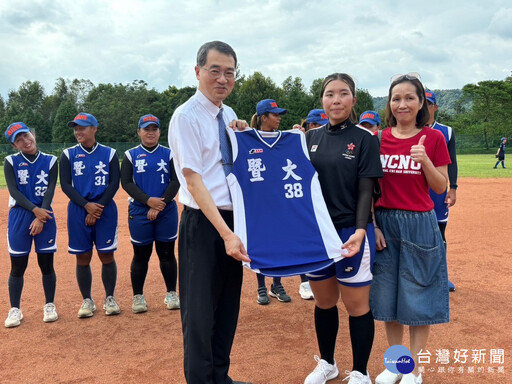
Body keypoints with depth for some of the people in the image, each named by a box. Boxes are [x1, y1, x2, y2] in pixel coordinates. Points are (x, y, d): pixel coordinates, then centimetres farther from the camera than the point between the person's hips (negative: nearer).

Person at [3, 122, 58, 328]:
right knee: (17, 266, 4)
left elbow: (50, 191, -5)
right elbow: (14, 191, -7)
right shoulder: (11, 162, 3)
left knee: (46, 264, 5)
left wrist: (40, 218, -15)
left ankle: (49, 306, 19)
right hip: (18, 217, 0)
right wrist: (35, 210, -19)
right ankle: (15, 309, 17)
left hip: (45, 216, 0)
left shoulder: (50, 161, 3)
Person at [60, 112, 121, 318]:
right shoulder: (68, 155, 5)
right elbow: (65, 185, -1)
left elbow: (114, 184, -2)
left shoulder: (109, 153, 3)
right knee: (82, 257, 5)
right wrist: (87, 205, -14)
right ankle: (87, 301, 19)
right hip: (78, 210, 1)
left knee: (107, 255, 2)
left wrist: (98, 207, -13)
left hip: (105, 209, -1)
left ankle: (110, 298, 17)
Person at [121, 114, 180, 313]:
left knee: (167, 253, 6)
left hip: (166, 211, 1)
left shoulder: (168, 154, 7)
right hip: (139, 212, 0)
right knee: (141, 255, 5)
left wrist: (161, 203, -13)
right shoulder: (131, 155, 6)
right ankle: (138, 296, 17)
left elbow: (176, 181, -1)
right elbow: (126, 182, -4)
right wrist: (148, 200, -17)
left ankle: (171, 294, 18)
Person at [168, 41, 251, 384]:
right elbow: (193, 180, -19)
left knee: (228, 304, 16)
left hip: (233, 219, 8)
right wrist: (225, 233, -24)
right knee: (201, 308, 3)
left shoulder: (230, 116, 10)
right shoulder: (186, 117, -11)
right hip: (203, 221, -7)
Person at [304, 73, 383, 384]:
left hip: (351, 231, -4)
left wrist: (360, 231, -21)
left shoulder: (365, 139, -5)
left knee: (357, 305, 5)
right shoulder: (311, 138, 7)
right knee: (324, 302, 16)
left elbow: (366, 191, -9)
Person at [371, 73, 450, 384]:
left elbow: (441, 187, -1)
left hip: (420, 224, -2)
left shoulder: (433, 138, -2)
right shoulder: (379, 139, 2)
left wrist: (425, 160, -17)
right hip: (385, 223, 2)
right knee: (388, 296, 11)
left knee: (418, 297, 5)